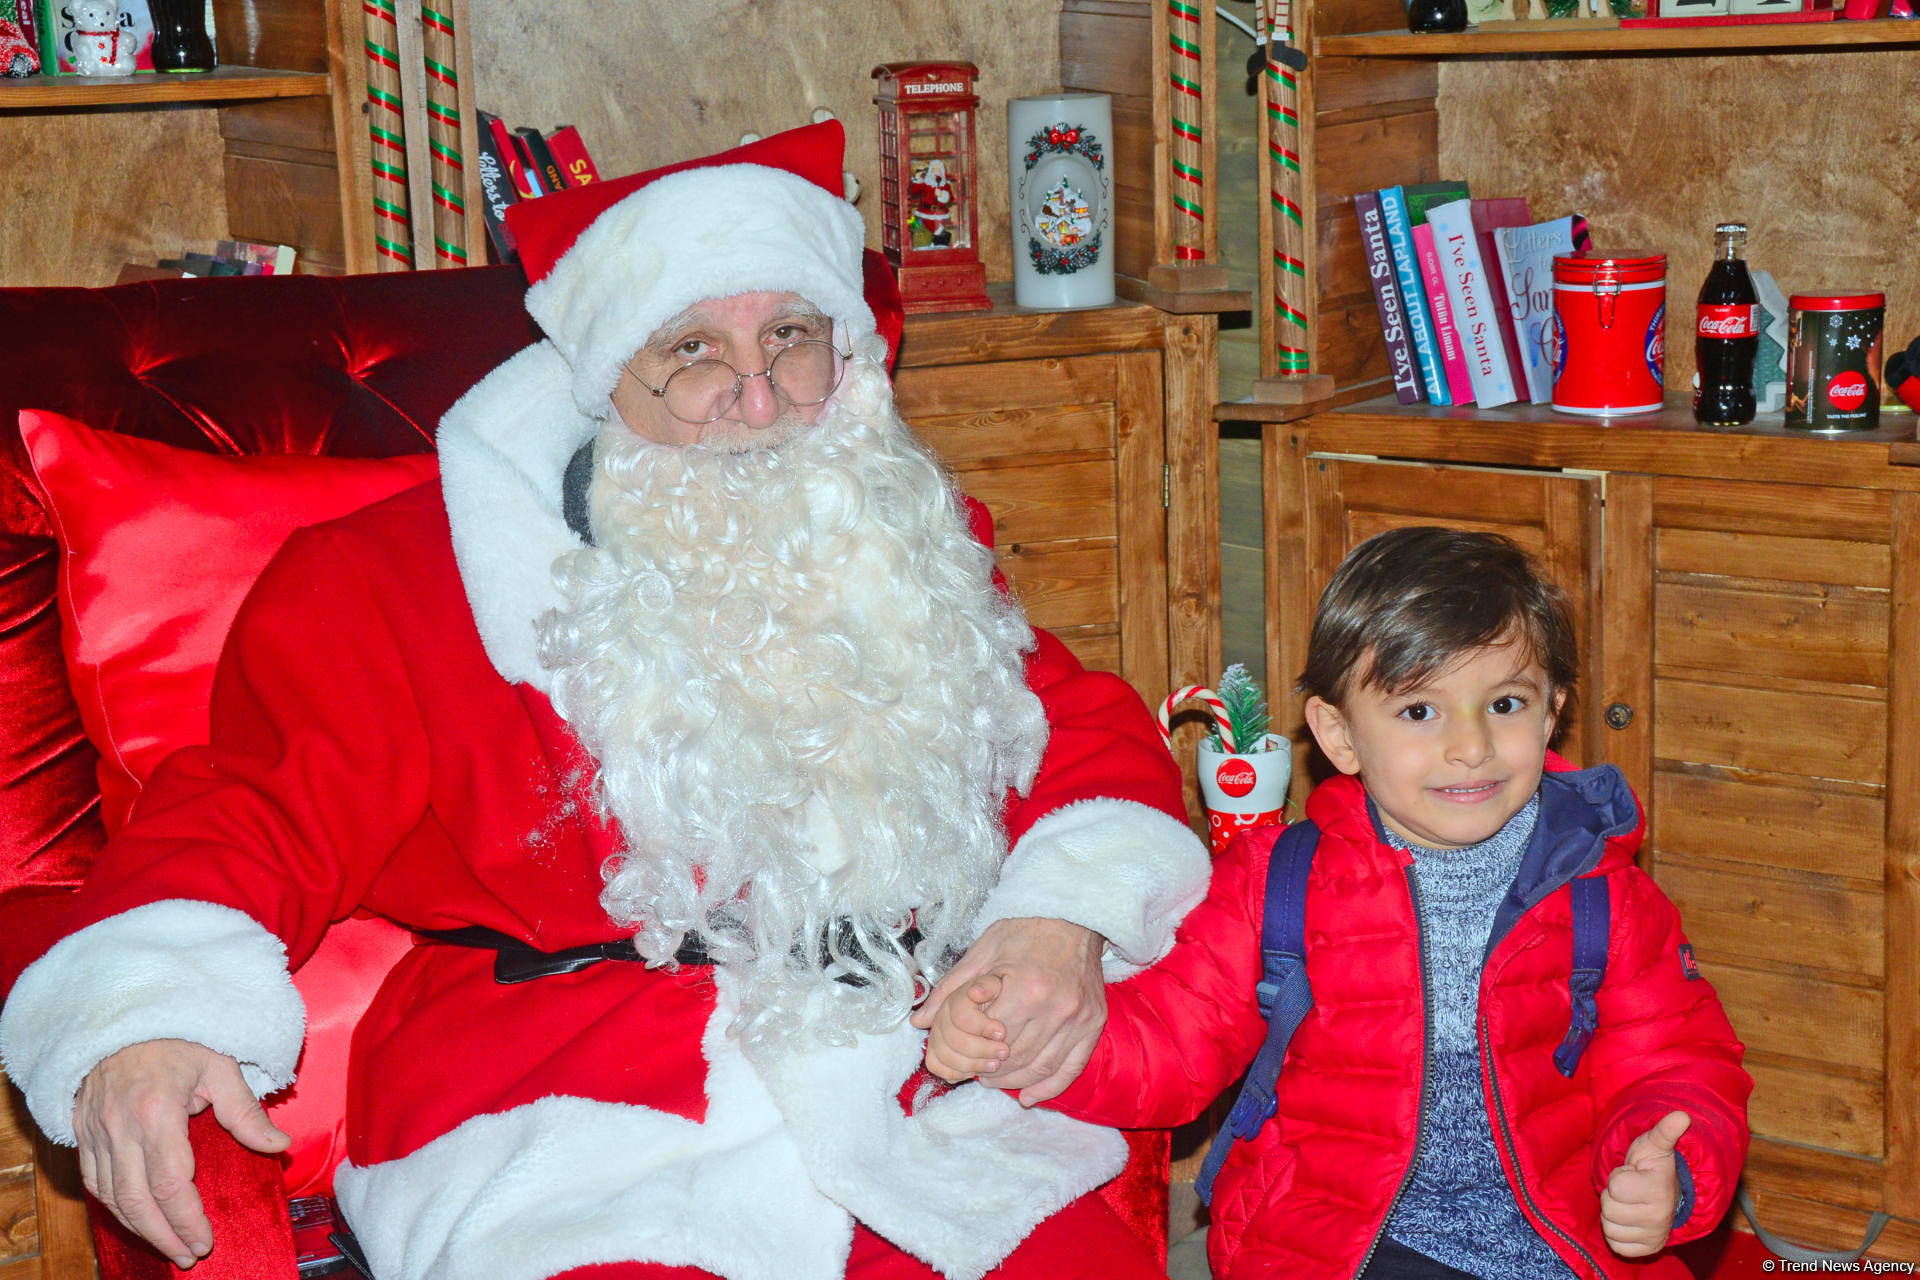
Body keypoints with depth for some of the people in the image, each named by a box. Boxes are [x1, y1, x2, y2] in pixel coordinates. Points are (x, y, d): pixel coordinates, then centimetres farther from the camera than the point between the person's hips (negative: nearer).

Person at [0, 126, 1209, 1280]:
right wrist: (146, 1017, -22)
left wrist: (1070, 911, 2)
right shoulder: (409, 578, 4)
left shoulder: (911, 556, 18)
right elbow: (264, 809, -1)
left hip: (926, 1104, 4)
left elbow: (1090, 733, 24)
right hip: (573, 1123, -3)